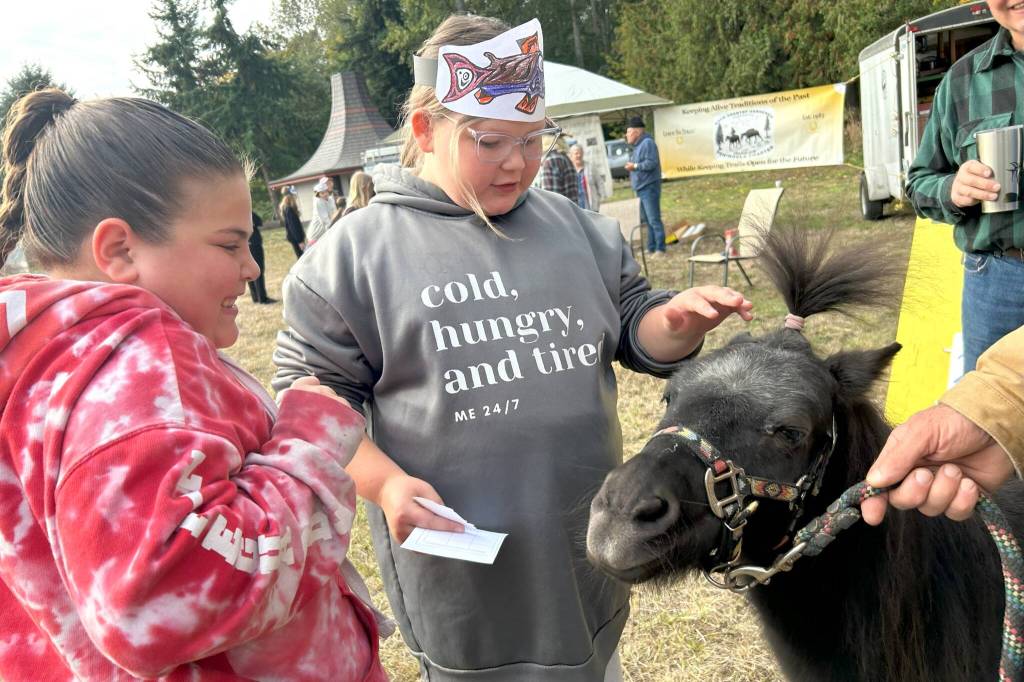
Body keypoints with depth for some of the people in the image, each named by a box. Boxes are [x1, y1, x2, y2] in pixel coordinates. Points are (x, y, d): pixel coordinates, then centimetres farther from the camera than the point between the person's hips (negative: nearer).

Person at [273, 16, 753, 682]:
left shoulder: (576, 226, 5)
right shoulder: (358, 249, -6)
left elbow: (632, 331, 11)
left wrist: (678, 319, -12)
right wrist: (384, 482, -18)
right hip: (459, 556, -4)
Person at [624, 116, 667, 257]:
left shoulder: (647, 143, -12)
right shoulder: (637, 146, 19)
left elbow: (651, 163, -22)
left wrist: (635, 166, -15)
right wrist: (633, 179, 16)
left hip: (649, 188, -10)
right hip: (641, 189, 10)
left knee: (654, 219, -11)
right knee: (646, 220, 12)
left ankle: (660, 249, -9)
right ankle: (651, 248, 17)